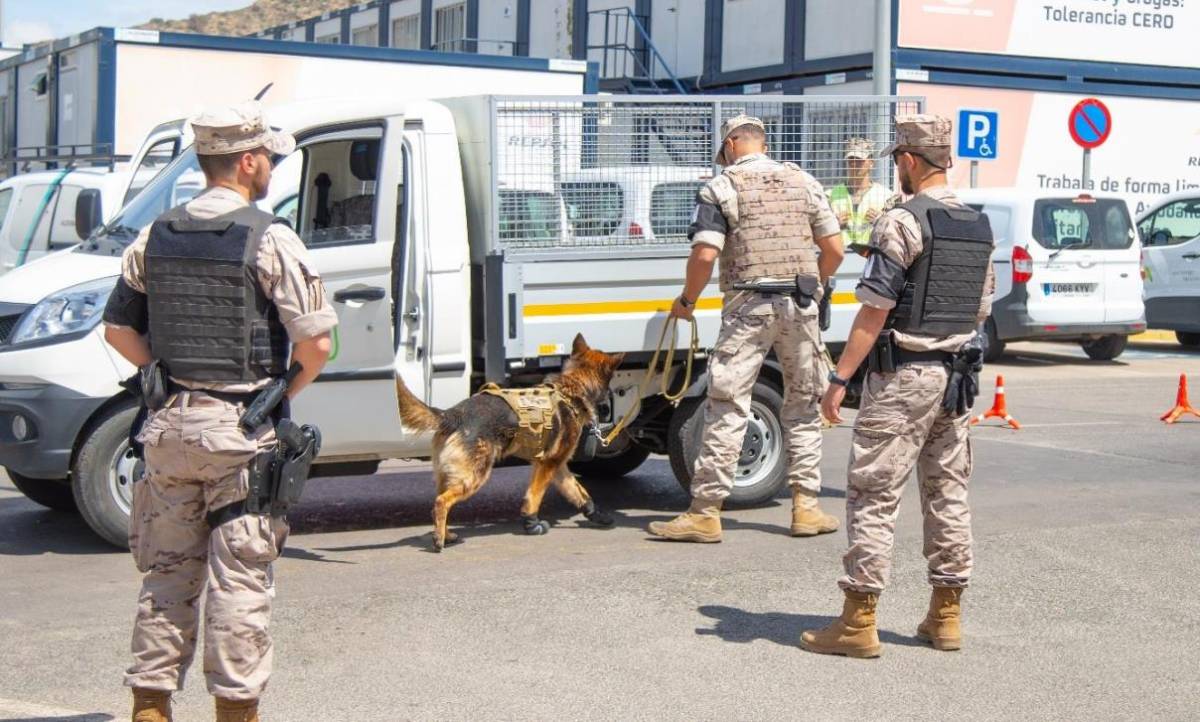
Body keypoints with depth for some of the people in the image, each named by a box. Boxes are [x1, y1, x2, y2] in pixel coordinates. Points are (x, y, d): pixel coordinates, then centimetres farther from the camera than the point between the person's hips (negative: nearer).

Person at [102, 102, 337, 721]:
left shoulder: (155, 238, 7)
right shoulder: (269, 240, -10)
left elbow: (118, 329, 11)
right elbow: (315, 342, -14)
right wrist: (284, 394, 2)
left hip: (170, 424, 5)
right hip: (241, 429, -5)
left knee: (167, 572, 14)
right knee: (240, 577, 3)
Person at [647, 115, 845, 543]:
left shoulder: (722, 187, -3)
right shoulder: (804, 182, 10)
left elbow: (705, 255, -11)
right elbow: (834, 249, 9)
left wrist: (687, 300, 4)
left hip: (748, 307, -4)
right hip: (801, 307, 4)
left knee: (727, 410, -2)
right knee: (803, 407, 14)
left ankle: (705, 512, 0)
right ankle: (806, 507, 16)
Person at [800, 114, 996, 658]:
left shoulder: (901, 222, -13)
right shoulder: (978, 227, 11)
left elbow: (875, 310, -17)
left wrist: (839, 378, -15)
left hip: (902, 376, -8)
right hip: (957, 377, 8)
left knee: (873, 495, -4)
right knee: (948, 494, 12)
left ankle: (858, 622, -3)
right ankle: (945, 616, 18)